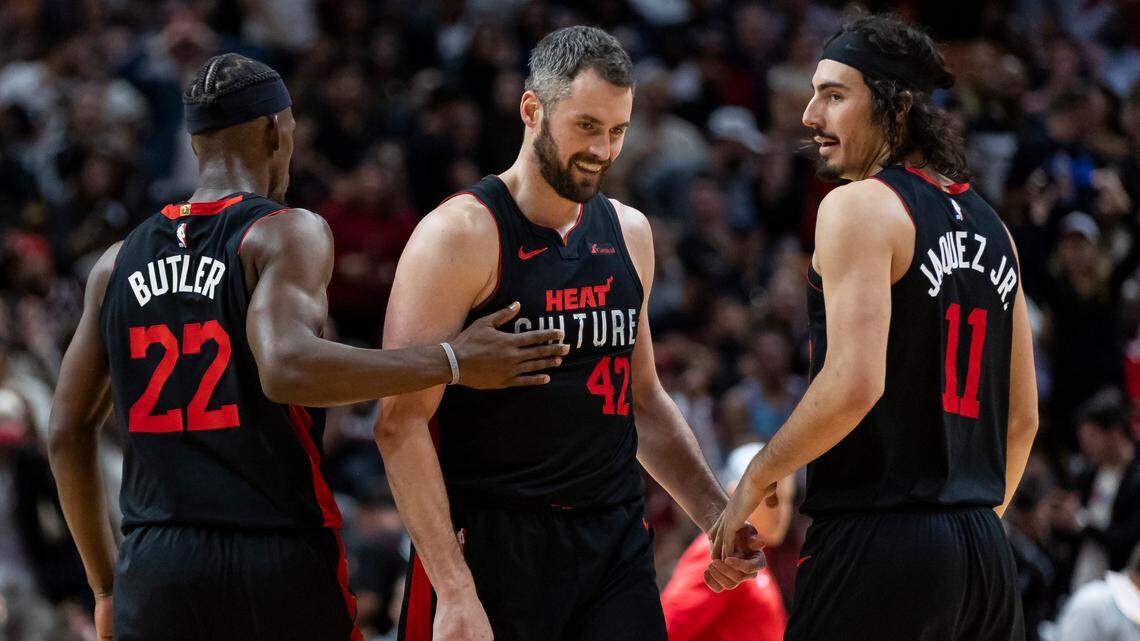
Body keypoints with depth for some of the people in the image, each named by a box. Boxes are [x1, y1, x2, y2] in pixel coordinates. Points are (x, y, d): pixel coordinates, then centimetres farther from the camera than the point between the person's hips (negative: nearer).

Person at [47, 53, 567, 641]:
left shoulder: (118, 263, 13)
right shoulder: (289, 234, -4)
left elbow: (68, 435, 14)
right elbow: (287, 368, -23)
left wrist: (105, 588, 22)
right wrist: (453, 364, -17)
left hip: (154, 572, 4)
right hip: (282, 566, -4)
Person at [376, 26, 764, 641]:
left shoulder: (628, 233, 13)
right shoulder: (459, 235, -9)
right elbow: (401, 425, -13)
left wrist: (713, 514, 13)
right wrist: (454, 591, -20)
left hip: (617, 544, 5)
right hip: (493, 542, -5)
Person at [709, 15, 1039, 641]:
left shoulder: (860, 207, -8)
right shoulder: (989, 226, 16)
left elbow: (853, 383, -19)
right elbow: (1022, 415, 19)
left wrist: (757, 478, -7)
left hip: (875, 542, -8)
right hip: (985, 552, 8)